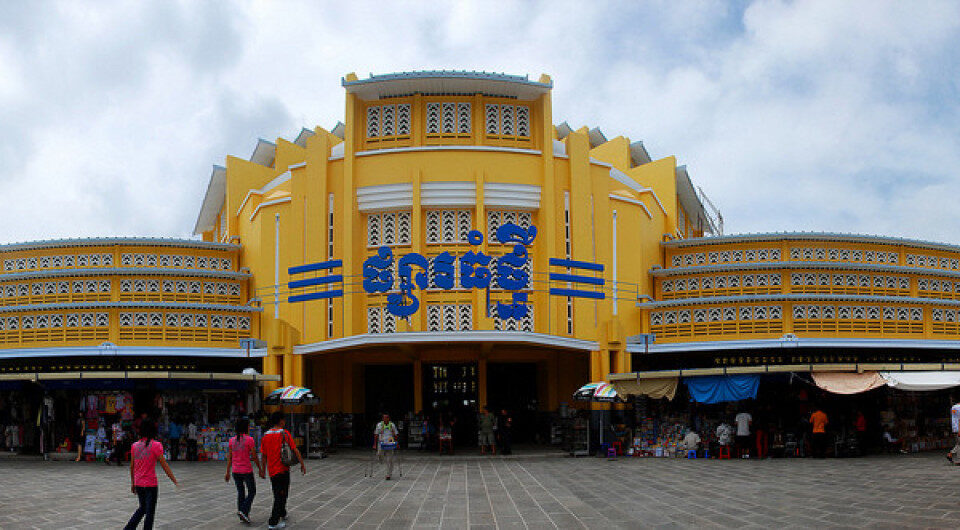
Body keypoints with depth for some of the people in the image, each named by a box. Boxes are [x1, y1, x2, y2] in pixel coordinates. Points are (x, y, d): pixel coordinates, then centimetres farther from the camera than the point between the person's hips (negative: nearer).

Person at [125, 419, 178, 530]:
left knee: (142, 508, 23)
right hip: (150, 484, -5)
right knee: (150, 512, 3)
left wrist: (132, 483, 22)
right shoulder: (156, 445, -11)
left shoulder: (135, 446, 4)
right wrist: (175, 481, -6)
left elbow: (132, 466, 10)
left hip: (138, 484, 6)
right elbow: (164, 465, -12)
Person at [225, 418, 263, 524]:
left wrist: (228, 473, 10)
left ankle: (242, 515, 17)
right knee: (252, 492, 9)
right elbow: (254, 456, -9)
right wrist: (259, 469, 2)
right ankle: (243, 511, -8)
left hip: (235, 471, 5)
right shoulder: (249, 440, -12)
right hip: (246, 471, -5)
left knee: (240, 492, 16)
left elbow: (229, 458, 5)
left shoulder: (232, 440, 3)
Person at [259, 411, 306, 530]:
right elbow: (295, 450, -10)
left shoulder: (266, 436, 4)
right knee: (281, 495, -1)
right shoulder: (284, 433, -9)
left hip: (272, 471, 5)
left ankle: (282, 514, 38)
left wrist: (263, 470, 17)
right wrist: (302, 464, -3)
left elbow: (264, 455, 8)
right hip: (283, 469, -5)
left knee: (277, 494, 21)